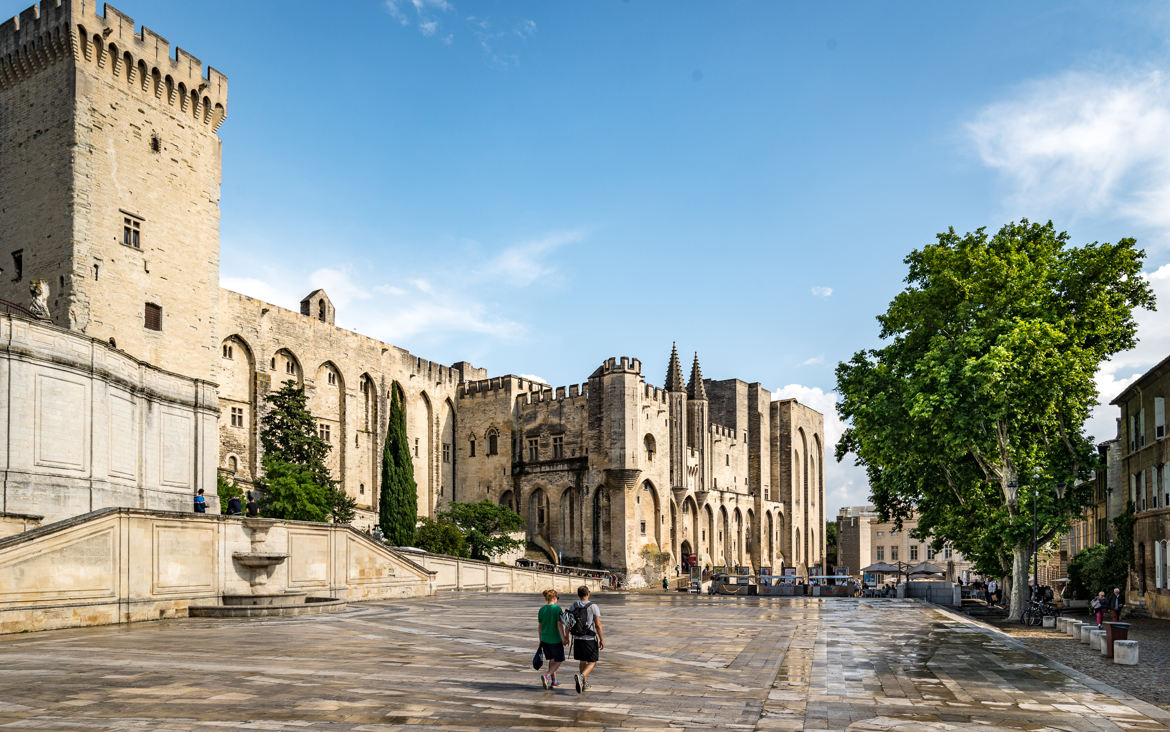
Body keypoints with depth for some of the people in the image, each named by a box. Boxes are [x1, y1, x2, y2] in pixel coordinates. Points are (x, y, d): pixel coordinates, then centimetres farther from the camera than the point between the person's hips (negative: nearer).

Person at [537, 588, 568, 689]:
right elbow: (559, 624, -16)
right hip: (555, 639, -6)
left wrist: (540, 640, 17)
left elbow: (539, 626, 8)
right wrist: (564, 638, -10)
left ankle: (553, 681, 23)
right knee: (559, 660, 8)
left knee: (552, 660, 20)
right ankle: (547, 676, -11)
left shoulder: (541, 610, 2)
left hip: (545, 639, 6)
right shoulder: (557, 609, -14)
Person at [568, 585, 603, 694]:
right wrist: (602, 640, -6)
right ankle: (580, 676, -21)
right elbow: (598, 625, -13)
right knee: (592, 662, 4)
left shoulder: (572, 607, -1)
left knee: (583, 661, 21)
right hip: (590, 639, -4)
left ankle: (585, 683, 27)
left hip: (577, 639, 4)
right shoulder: (593, 607, -12)